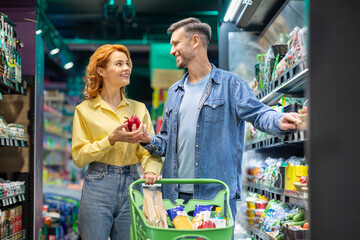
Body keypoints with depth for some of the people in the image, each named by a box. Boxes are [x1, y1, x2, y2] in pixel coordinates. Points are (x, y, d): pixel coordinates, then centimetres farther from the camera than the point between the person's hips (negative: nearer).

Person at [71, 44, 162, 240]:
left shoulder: (139, 108, 10)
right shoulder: (85, 110, 2)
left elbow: (149, 150, 6)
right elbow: (79, 157, -4)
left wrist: (151, 170, -15)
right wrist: (111, 140, -15)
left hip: (131, 186, 3)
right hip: (98, 186, -2)